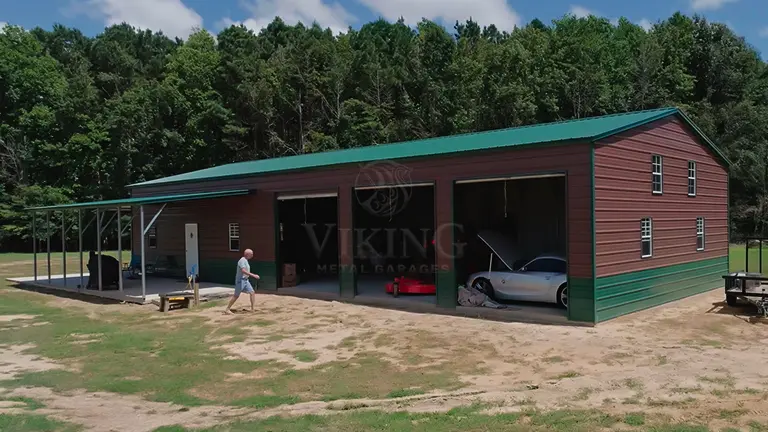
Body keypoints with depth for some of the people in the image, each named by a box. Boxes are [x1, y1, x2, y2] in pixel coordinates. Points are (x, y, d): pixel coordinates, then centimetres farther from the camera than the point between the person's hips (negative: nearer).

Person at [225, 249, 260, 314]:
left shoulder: (246, 261, 13)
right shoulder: (242, 260, -17)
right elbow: (243, 271, -30)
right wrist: (253, 275, -33)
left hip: (246, 280, 9)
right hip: (240, 280, -9)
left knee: (252, 292, 1)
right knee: (236, 295, -2)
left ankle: (253, 308, 3)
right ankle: (227, 309, 9)